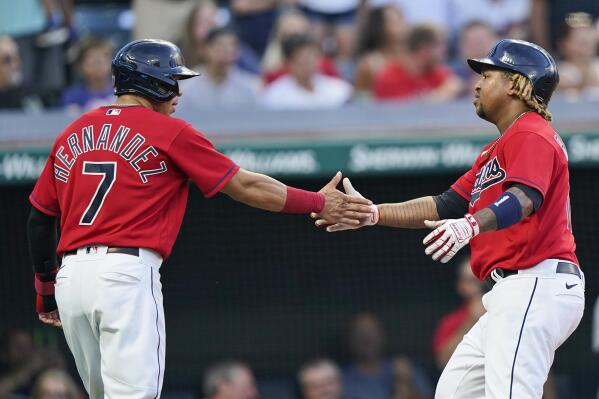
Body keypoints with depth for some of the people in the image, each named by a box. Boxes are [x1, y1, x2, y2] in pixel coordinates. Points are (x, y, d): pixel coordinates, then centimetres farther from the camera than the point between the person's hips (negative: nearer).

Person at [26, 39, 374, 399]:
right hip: (127, 273, -6)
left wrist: (46, 289, 27)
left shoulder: (72, 135, 17)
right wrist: (319, 203, 12)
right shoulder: (170, 132, 1)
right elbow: (245, 187, 3)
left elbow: (40, 218, 18)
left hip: (70, 275, 6)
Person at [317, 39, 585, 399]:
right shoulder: (498, 149, 26)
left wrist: (470, 225, -44)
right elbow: (446, 206, 24)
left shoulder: (531, 135, -8)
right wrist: (372, 214, 16)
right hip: (516, 292, 11)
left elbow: (524, 197, -27)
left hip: (537, 284, -11)